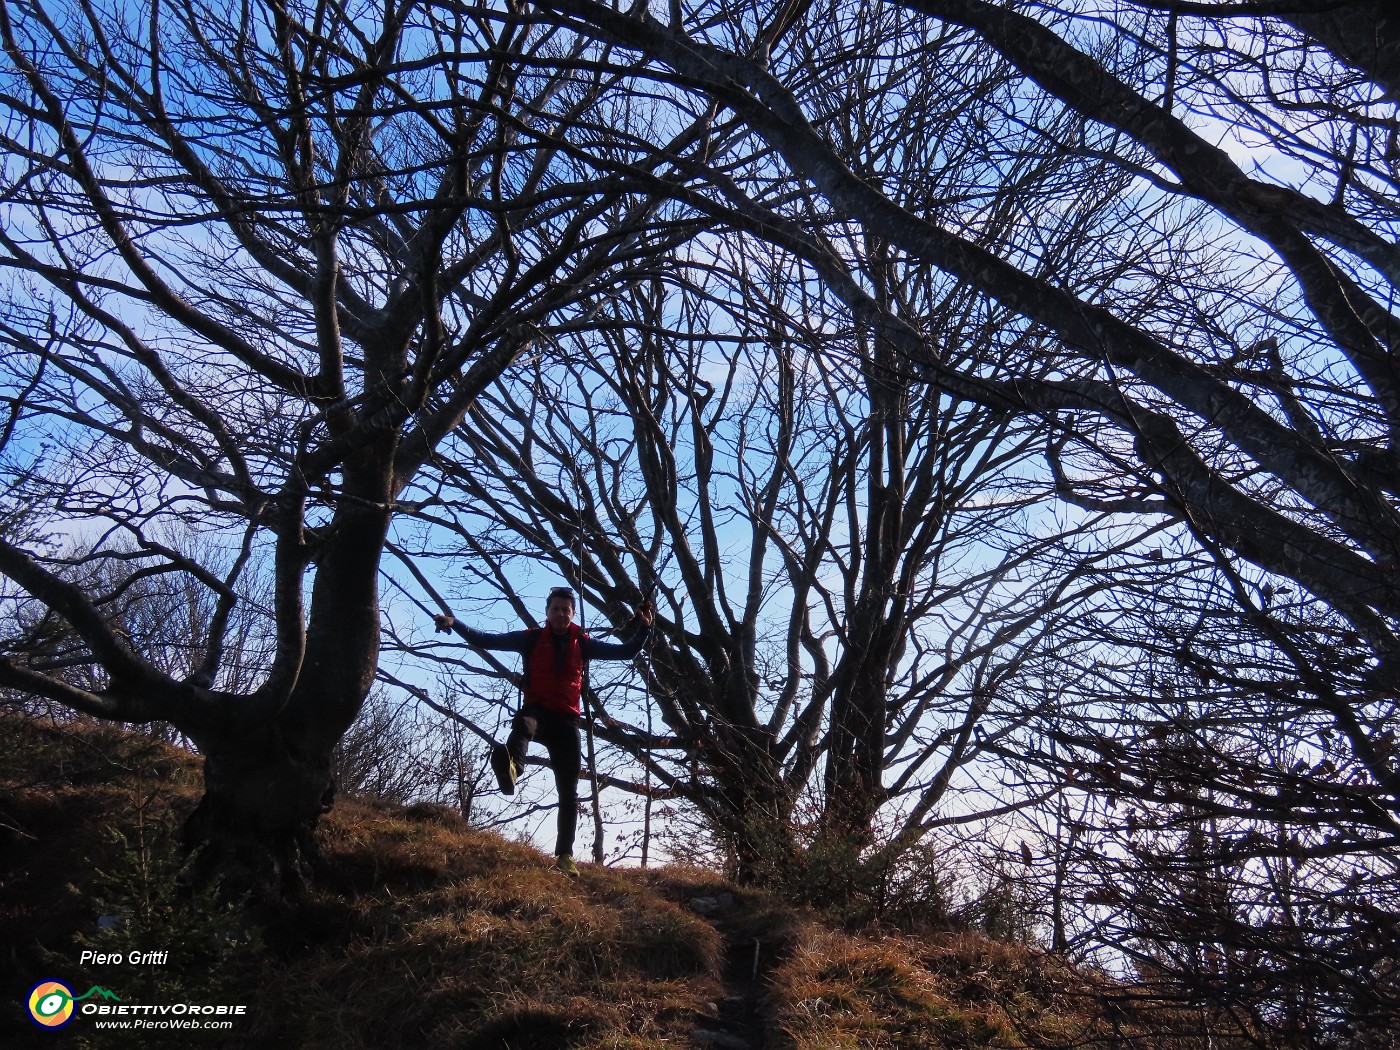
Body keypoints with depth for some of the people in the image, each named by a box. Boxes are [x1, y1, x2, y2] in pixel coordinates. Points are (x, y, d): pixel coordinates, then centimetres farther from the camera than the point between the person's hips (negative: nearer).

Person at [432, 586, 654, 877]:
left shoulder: (583, 644, 13)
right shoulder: (531, 638, 7)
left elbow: (626, 651, 16)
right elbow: (485, 640, 3)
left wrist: (644, 628, 1)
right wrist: (454, 624, -9)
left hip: (566, 720, 3)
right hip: (537, 710, -2)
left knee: (568, 792, -1)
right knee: (524, 723, -41)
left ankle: (565, 855, 5)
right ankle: (511, 768, -71)